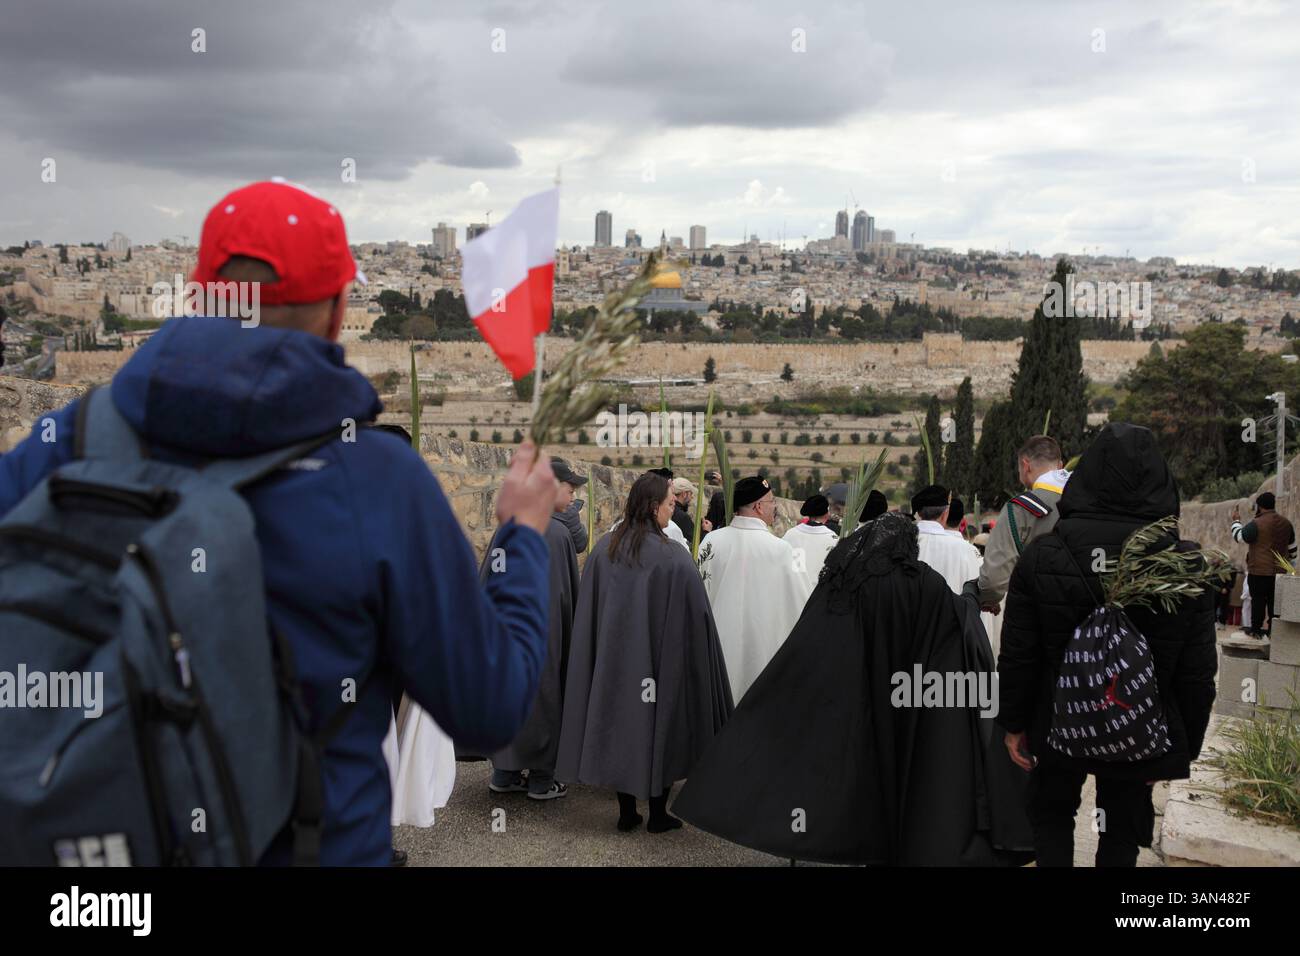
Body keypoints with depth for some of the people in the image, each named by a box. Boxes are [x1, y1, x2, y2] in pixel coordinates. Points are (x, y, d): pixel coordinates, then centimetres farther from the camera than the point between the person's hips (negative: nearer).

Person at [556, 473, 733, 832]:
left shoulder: (603, 549, -2)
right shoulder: (673, 557, -16)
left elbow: (587, 612, 4)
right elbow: (695, 616, -12)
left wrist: (606, 648, 15)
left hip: (612, 658, 4)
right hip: (660, 662, -4)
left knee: (620, 726, 14)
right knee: (659, 727, 10)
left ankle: (626, 811, 20)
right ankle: (657, 813, 18)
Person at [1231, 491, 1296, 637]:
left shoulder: (1257, 524, -13)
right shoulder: (1286, 523, 8)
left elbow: (1238, 536, -1)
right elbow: (1292, 548, 17)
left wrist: (1236, 521, 14)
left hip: (1259, 571, -5)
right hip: (1279, 572, 5)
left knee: (1258, 600, 0)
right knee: (1274, 601, 8)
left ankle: (1256, 629, 2)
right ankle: (1273, 629, 9)